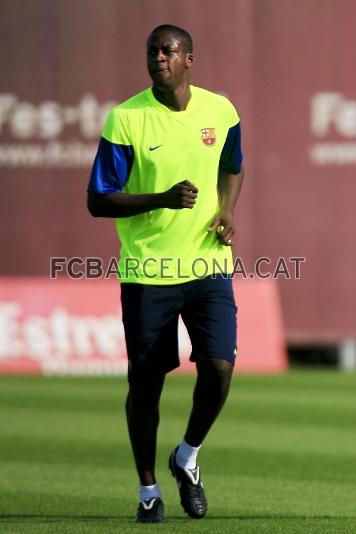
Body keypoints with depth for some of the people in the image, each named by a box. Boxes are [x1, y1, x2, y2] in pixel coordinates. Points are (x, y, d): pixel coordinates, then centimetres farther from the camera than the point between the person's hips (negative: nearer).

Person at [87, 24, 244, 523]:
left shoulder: (220, 111, 2)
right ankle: (148, 489, 21)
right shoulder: (125, 119, -9)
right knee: (145, 382, 3)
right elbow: (97, 201, -8)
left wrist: (227, 210, 2)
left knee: (218, 367, -12)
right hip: (146, 271, -2)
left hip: (208, 264, 2)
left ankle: (188, 457, 16)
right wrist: (162, 199, -22)